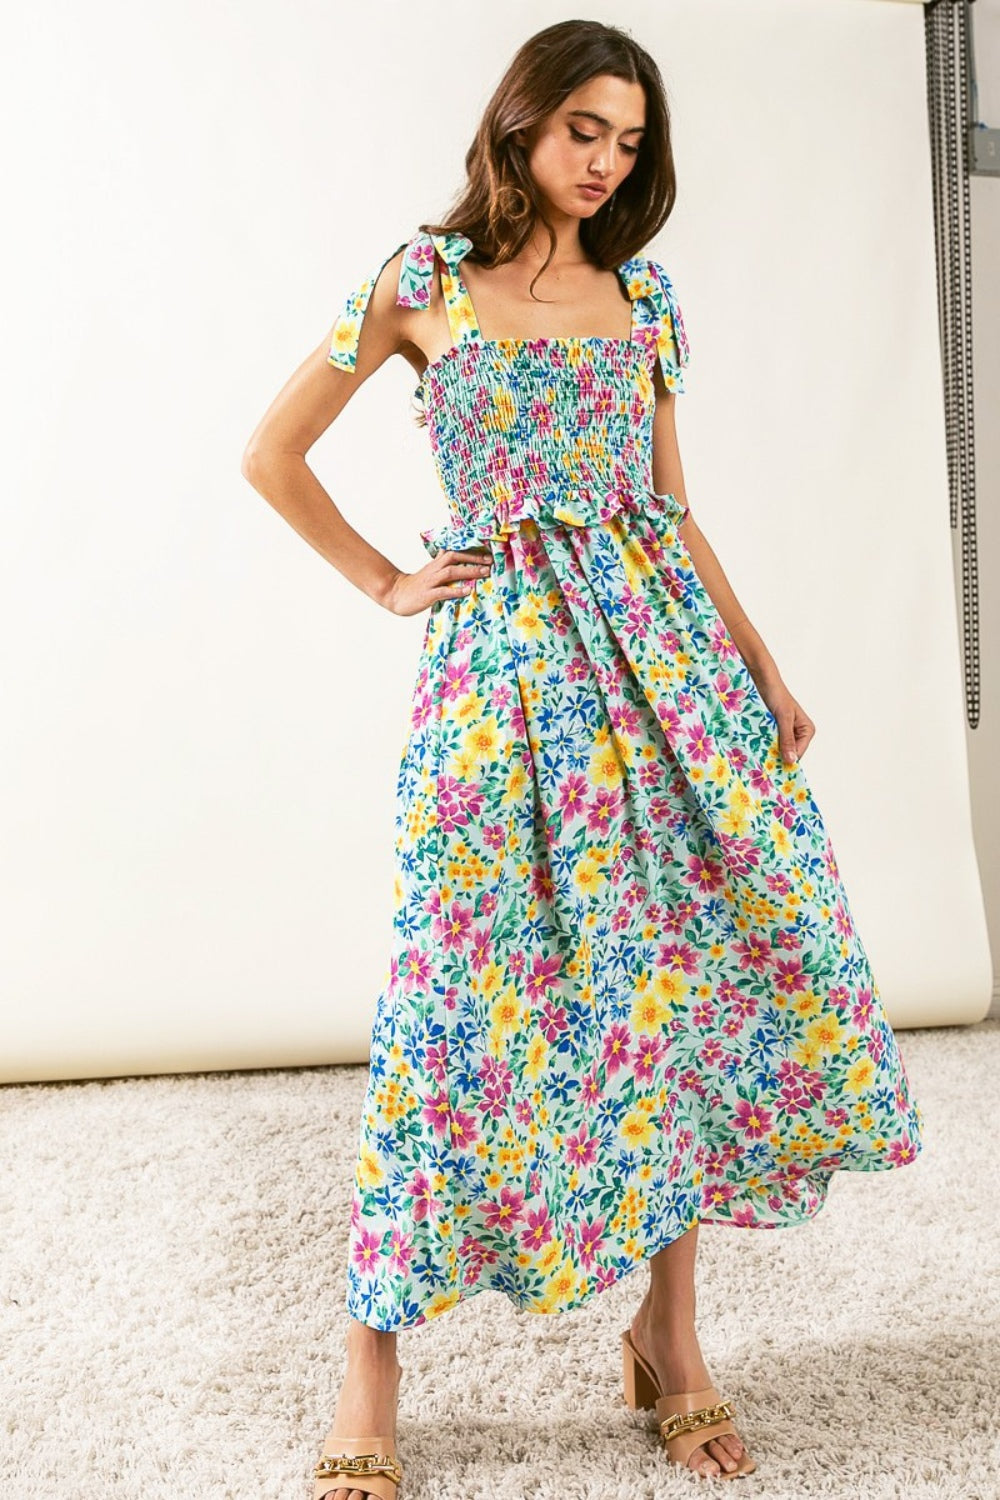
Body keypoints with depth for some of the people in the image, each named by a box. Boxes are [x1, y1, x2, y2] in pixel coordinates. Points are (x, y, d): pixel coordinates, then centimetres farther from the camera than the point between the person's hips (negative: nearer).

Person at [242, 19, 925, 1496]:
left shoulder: (645, 298, 15)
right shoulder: (422, 279, 5)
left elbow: (673, 508, 17)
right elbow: (273, 453, 9)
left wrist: (765, 668, 10)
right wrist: (387, 582, 5)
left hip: (663, 648, 4)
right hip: (505, 653, -4)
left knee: (703, 953, -1)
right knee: (468, 985, -7)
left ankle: (671, 1327, 15)